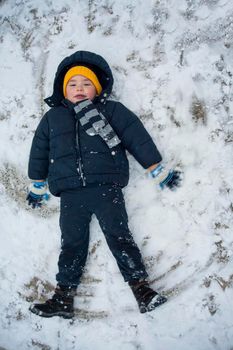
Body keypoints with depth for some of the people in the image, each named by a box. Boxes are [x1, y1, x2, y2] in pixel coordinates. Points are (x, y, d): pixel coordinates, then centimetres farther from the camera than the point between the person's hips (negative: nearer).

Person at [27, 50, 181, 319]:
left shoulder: (112, 110, 10)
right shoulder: (52, 117, 19)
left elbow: (137, 137, 7)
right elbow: (39, 151, 26)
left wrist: (160, 172, 4)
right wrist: (36, 187, 29)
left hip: (106, 187, -3)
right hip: (70, 193, 3)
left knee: (118, 236, -7)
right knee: (71, 243, 3)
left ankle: (141, 286, -4)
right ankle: (63, 296, 7)